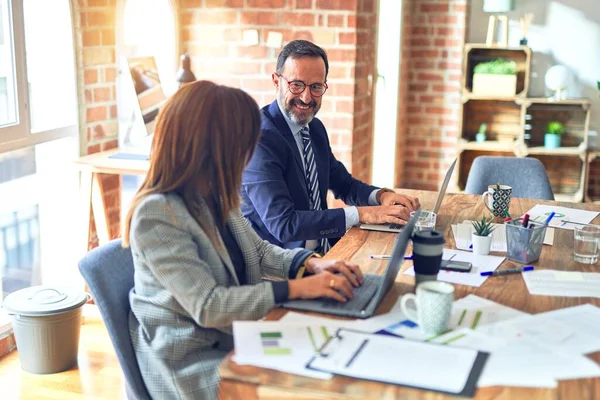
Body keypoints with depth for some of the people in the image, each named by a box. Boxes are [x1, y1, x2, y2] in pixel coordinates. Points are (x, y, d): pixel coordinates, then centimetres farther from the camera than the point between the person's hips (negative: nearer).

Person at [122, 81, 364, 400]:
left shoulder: (214, 197, 1)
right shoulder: (157, 213, -24)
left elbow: (257, 250, 12)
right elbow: (207, 306, -25)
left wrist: (311, 263, -7)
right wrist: (295, 288, -26)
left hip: (234, 334, 7)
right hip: (190, 359, -7)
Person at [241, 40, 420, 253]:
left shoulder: (316, 128, 7)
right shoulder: (259, 138, -18)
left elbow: (344, 185, 19)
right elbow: (282, 224, -25)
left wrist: (381, 195, -3)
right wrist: (361, 214, -23)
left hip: (324, 250, 8)